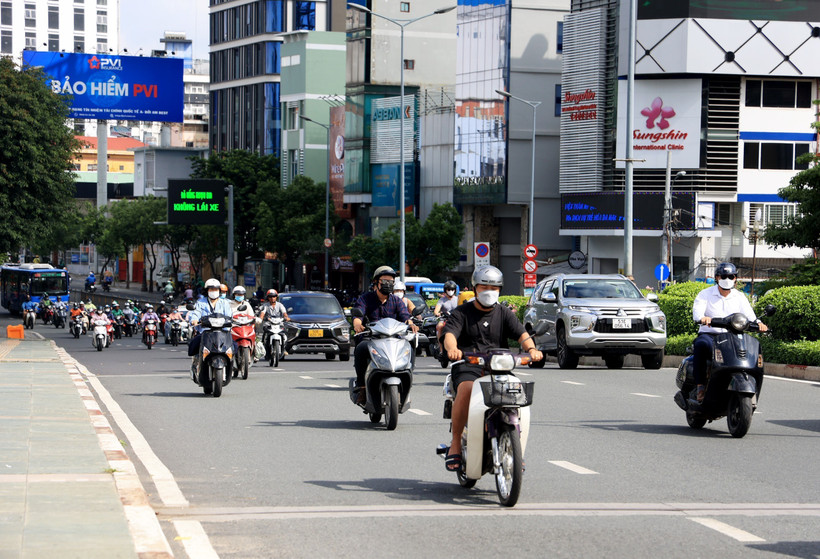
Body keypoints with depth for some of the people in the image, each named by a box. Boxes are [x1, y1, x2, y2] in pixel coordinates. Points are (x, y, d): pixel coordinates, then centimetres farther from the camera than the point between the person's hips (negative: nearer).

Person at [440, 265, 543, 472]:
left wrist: (531, 348, -22)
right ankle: (455, 443, -23)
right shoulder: (461, 313, 9)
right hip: (468, 367, -3)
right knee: (465, 390, -34)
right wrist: (452, 348, -33)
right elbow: (450, 335, -9)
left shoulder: (504, 313, 16)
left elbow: (521, 334, 2)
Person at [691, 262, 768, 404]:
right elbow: (697, 311, -12)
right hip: (709, 335, -3)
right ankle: (700, 386, -36)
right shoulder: (705, 294, 7)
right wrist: (703, 318, -36)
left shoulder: (740, 297, 15)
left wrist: (758, 323, -23)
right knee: (702, 345, -38)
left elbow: (749, 315, 0)